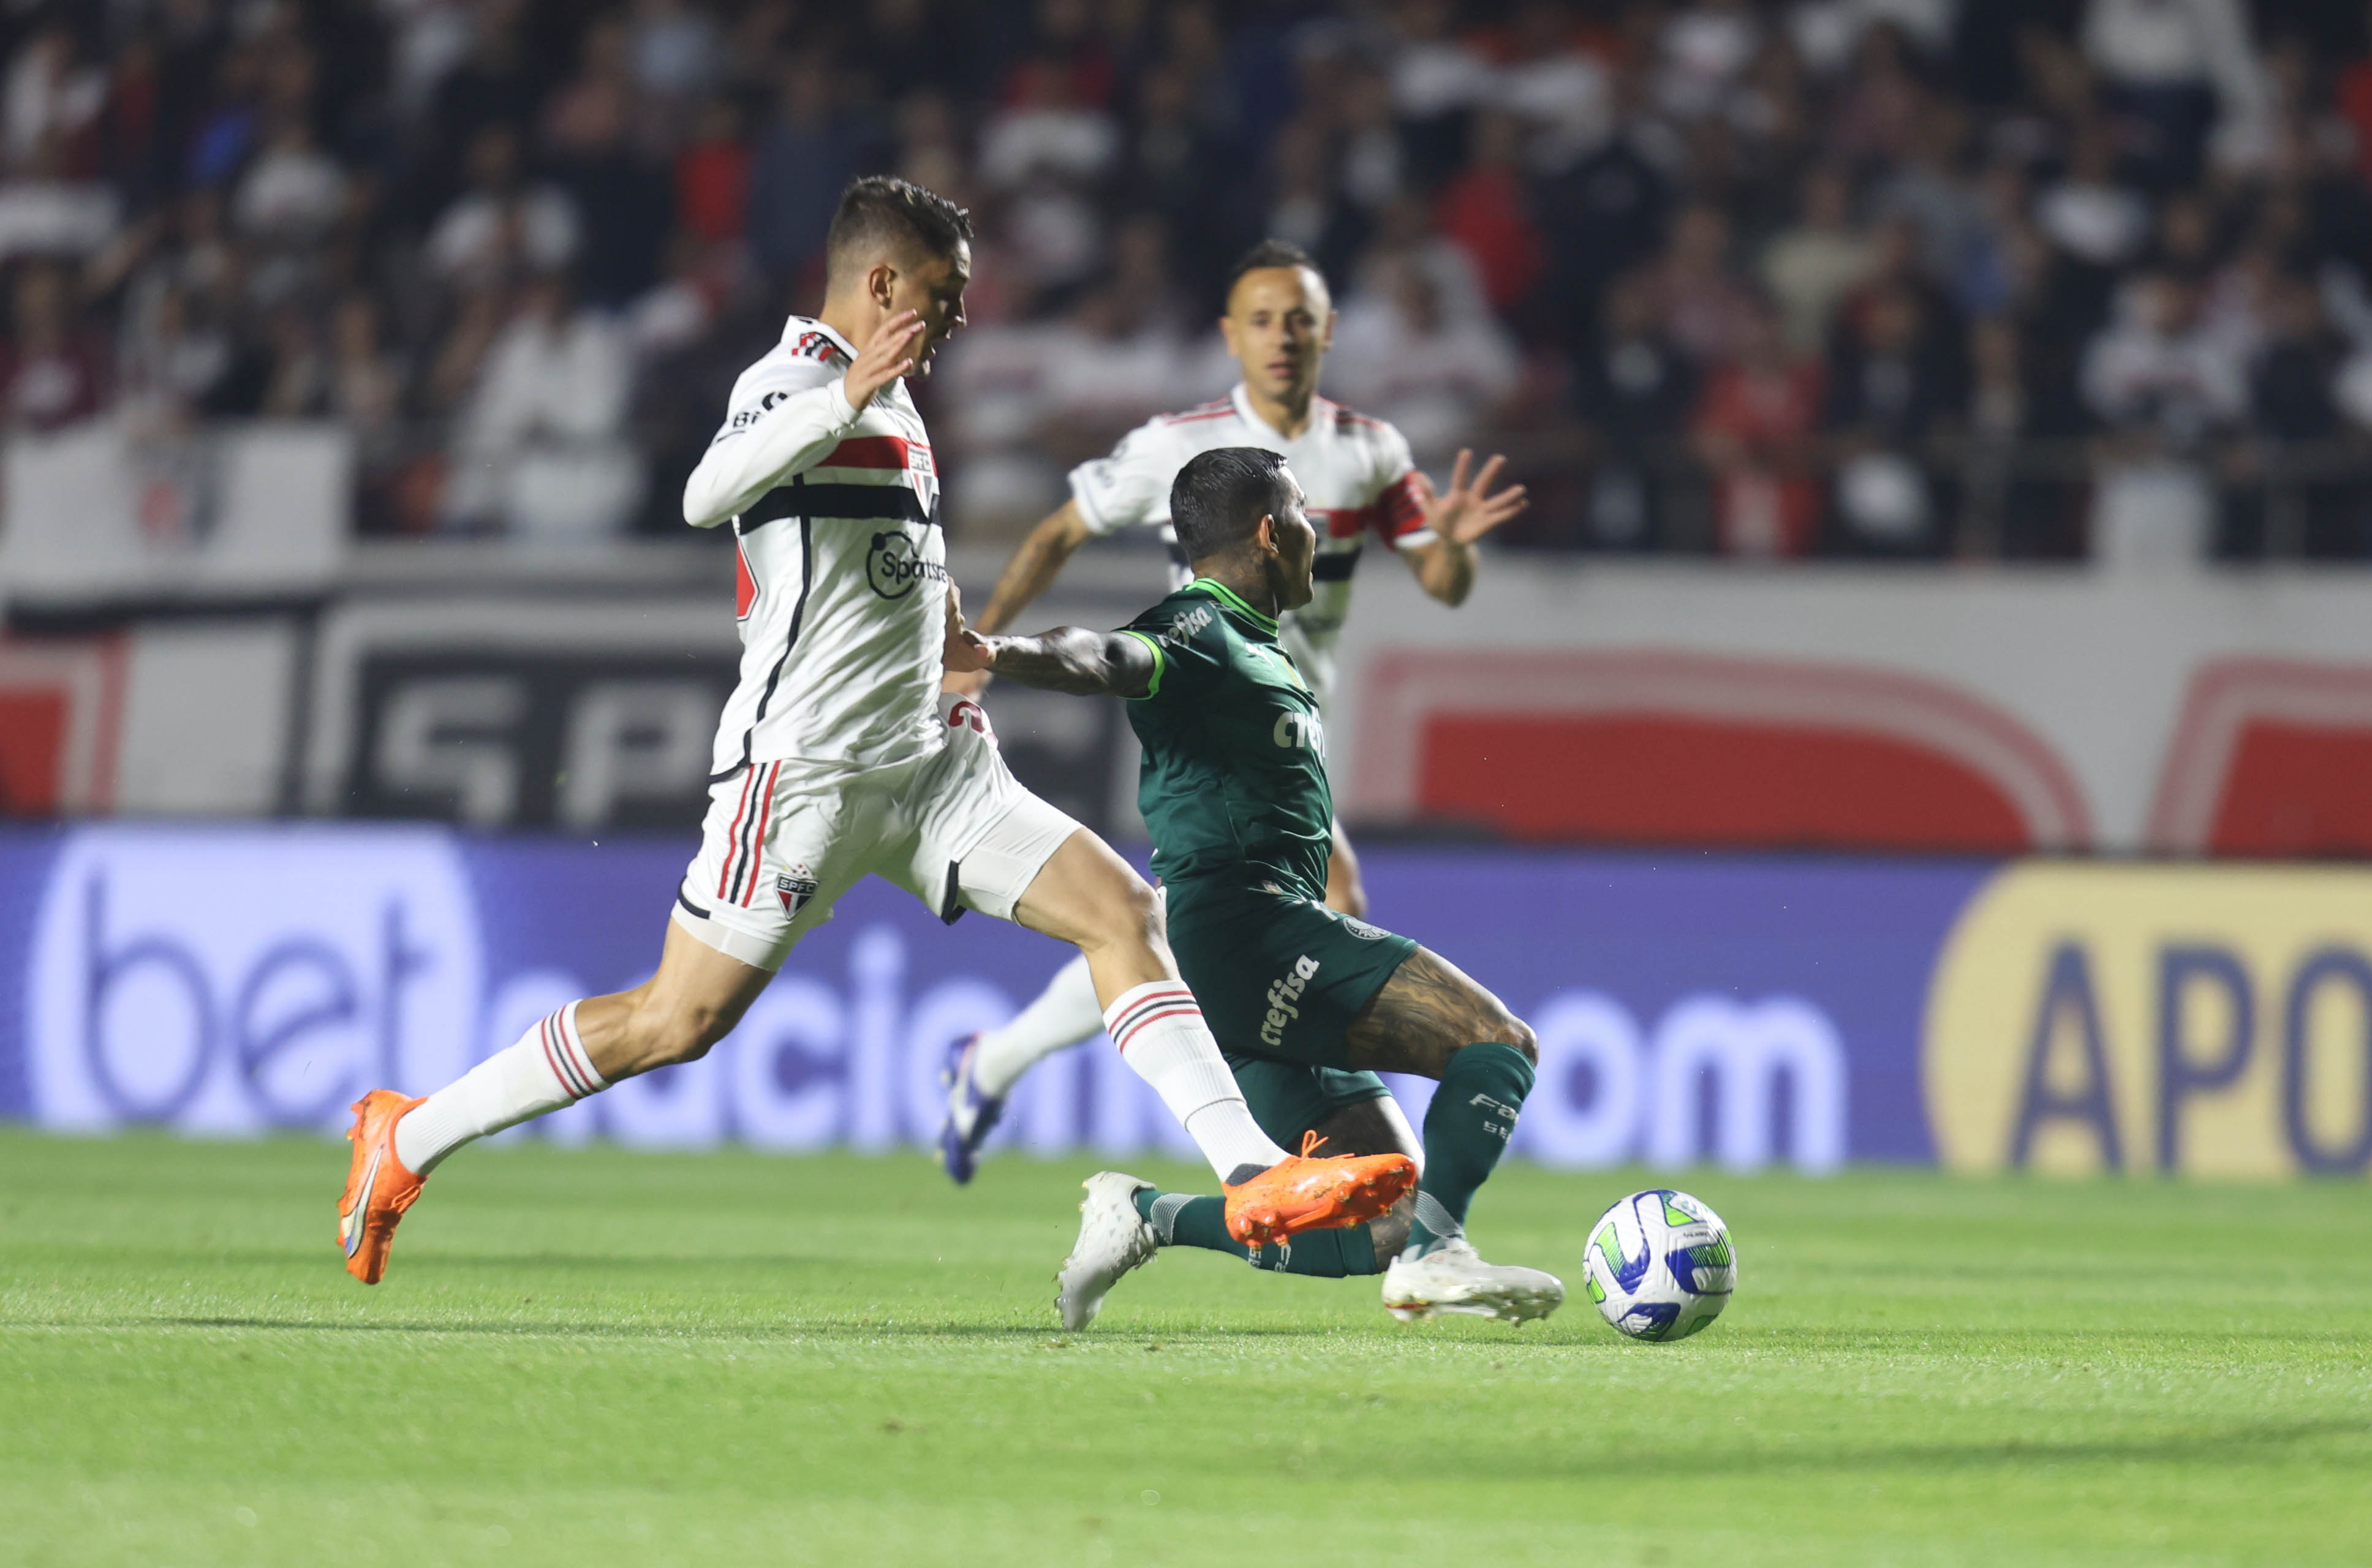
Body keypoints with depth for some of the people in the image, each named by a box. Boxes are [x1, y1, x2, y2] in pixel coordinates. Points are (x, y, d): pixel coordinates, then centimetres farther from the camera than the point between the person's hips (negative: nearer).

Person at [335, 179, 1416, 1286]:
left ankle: (1252, 1175, -12)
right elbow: (705, 499, -34)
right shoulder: (793, 382, -11)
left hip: (927, 767, 9)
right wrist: (849, 396, -41)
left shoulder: (891, 406, 18)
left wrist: (943, 631, 24)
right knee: (678, 1023, -7)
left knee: (1124, 910, -6)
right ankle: (409, 1137, 8)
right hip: (802, 768, -9)